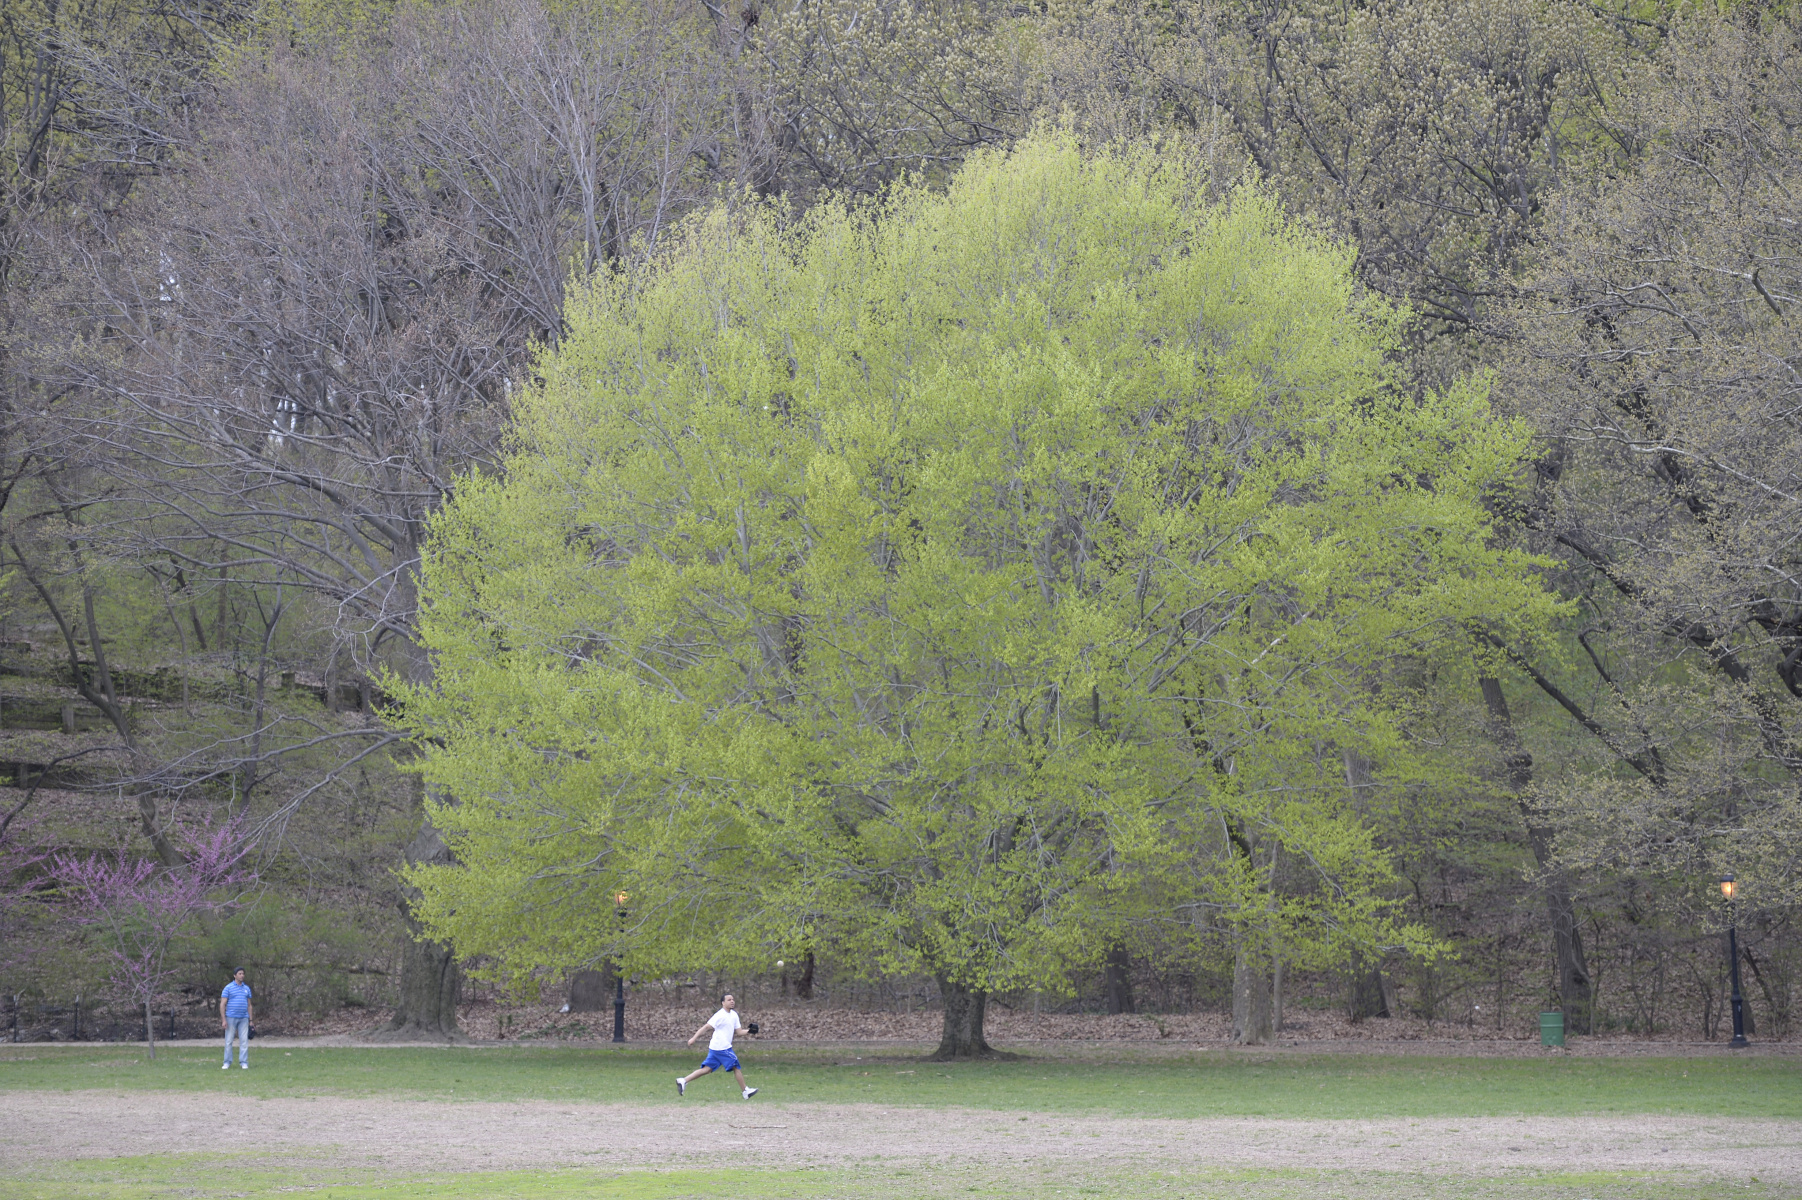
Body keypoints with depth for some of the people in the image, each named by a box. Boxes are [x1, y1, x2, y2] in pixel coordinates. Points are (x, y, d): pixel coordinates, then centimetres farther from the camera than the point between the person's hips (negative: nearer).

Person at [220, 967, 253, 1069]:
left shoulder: (246, 988, 13)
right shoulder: (228, 988, -1)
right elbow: (222, 1004, -3)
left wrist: (250, 1020, 12)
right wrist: (223, 1020, -11)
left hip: (244, 1019, 3)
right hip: (231, 1018, -3)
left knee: (244, 1041, -1)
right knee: (228, 1041, 0)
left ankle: (244, 1063, 3)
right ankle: (227, 1063, 6)